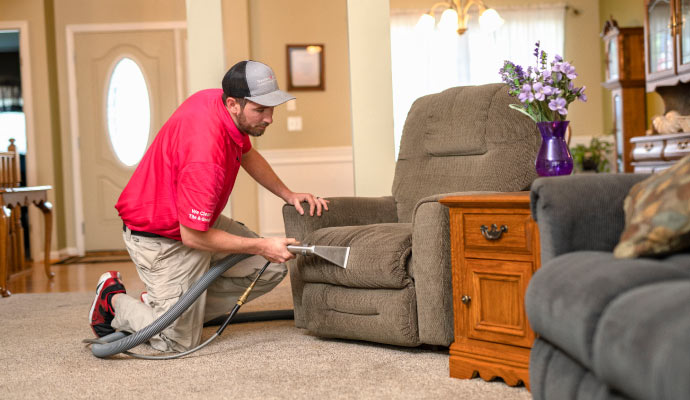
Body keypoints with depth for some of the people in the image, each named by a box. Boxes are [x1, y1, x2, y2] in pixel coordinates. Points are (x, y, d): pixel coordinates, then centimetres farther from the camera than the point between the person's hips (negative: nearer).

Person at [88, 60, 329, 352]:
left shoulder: (218, 99, -6)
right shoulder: (205, 153, -36)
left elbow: (247, 155, 17)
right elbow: (193, 237, -29)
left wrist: (287, 194, 7)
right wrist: (261, 246, -22)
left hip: (199, 222, 9)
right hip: (161, 238, -9)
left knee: (270, 269, 3)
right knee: (180, 342, -7)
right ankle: (114, 300, 19)